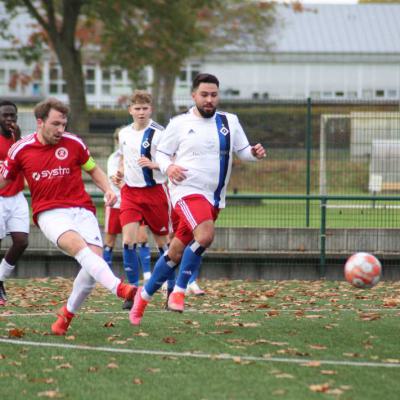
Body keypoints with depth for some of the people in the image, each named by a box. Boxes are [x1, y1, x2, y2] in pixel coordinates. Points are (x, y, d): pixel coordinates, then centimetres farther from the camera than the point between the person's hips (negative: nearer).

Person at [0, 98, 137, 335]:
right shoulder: (21, 150, 2)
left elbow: (93, 169, 19)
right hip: (49, 213, -2)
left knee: (95, 258, -16)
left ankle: (68, 313, 6)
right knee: (78, 246, -32)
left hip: (82, 210, 2)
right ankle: (119, 288, -51)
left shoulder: (74, 143, 4)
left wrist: (108, 190, 3)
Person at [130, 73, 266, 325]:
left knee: (177, 252, 10)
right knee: (205, 235, -30)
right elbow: (161, 153, 7)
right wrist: (168, 167, -15)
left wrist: (255, 153, -10)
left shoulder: (229, 122, 10)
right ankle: (179, 291, -16)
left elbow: (243, 151, 13)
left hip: (214, 198, 5)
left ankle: (145, 295, 26)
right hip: (188, 190, -5)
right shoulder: (179, 124, 1)